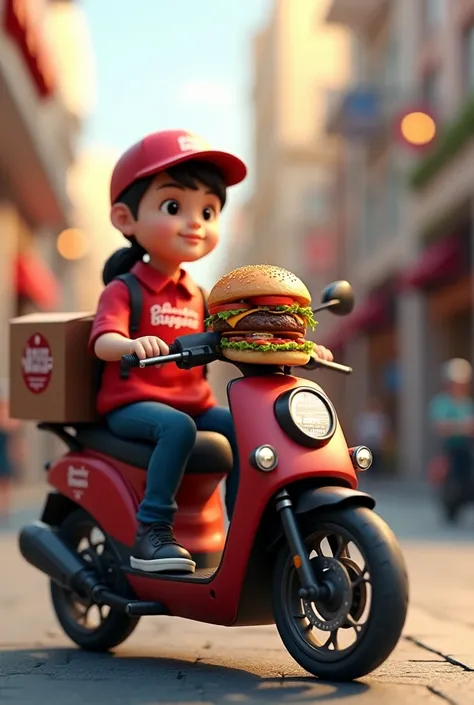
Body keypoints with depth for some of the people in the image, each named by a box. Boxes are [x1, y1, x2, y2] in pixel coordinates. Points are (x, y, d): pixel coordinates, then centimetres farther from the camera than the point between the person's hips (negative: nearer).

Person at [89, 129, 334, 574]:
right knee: (178, 427, -34)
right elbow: (103, 340, -22)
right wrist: (132, 345, -46)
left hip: (193, 403, 7)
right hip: (132, 404, -6)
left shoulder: (197, 297, 17)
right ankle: (151, 535, -32)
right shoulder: (123, 290, -5)